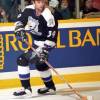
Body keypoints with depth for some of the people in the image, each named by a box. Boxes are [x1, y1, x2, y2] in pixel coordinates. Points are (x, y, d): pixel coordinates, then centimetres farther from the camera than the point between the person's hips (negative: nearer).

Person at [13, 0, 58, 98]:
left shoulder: (48, 17, -27)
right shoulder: (29, 10, -10)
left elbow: (51, 37, -24)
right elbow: (20, 20, 5)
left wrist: (44, 50, -29)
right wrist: (20, 30, -14)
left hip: (44, 43, -8)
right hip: (35, 41, 8)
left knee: (22, 60, -15)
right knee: (40, 64, 23)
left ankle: (26, 89, -10)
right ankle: (50, 87, 41)